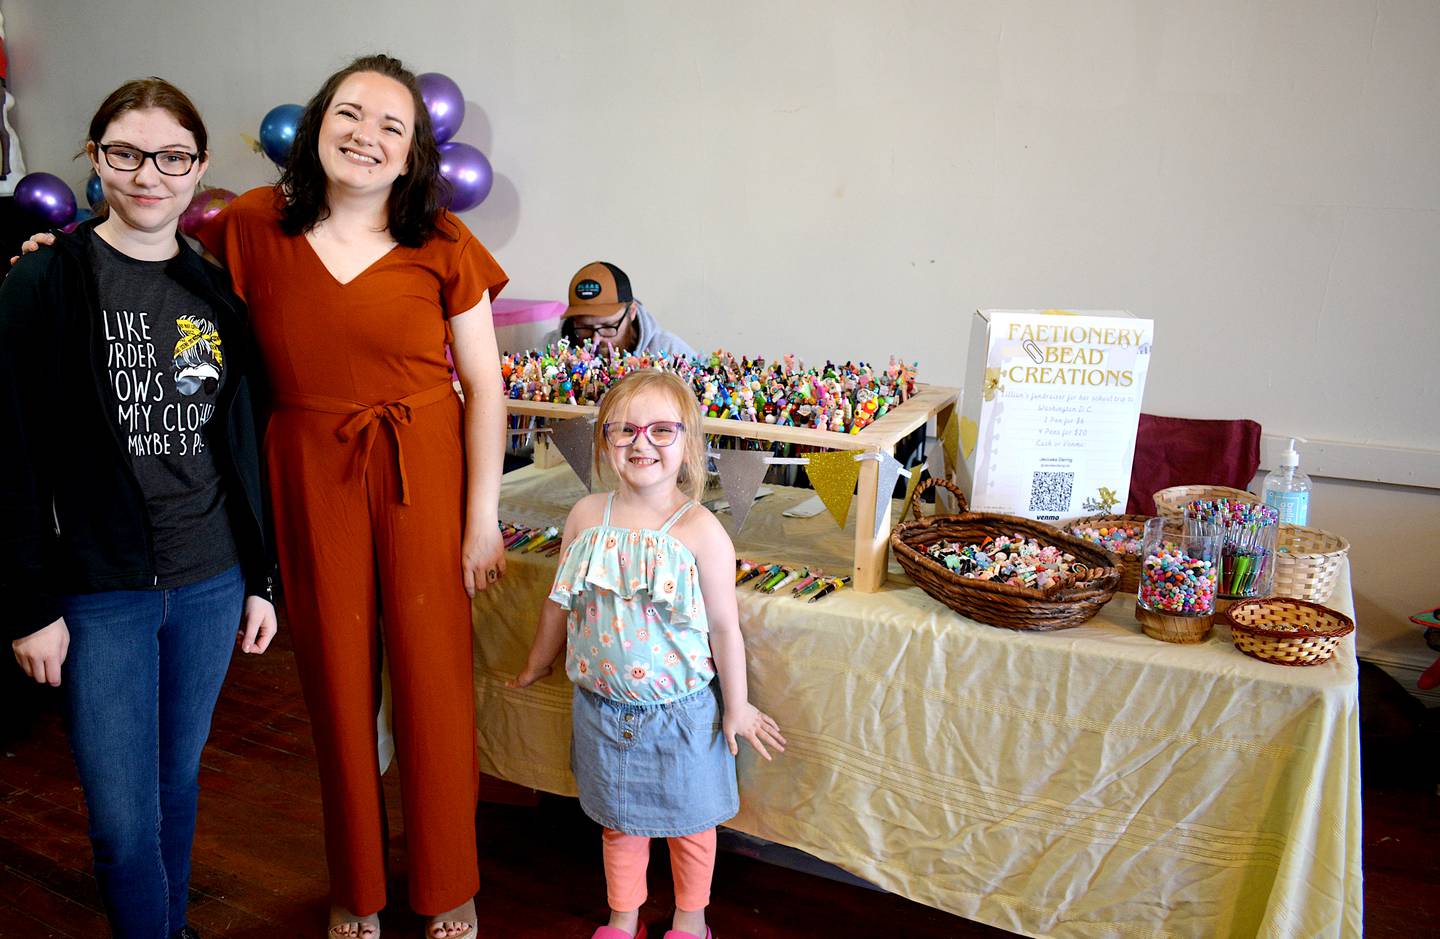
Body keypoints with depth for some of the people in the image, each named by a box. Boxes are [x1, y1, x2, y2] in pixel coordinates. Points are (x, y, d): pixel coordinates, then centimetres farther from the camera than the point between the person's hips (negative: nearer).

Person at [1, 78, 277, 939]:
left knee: (179, 779, 18)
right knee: (123, 816, 4)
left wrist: (260, 579, 8)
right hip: (98, 595, -3)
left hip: (210, 585, 4)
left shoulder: (217, 293, 5)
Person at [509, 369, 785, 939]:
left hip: (682, 711, -3)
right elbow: (561, 600, 8)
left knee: (689, 819, 17)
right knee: (618, 820, 21)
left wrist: (737, 707, -3)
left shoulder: (700, 530, -18)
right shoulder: (587, 516, -7)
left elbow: (724, 626, -10)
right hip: (603, 707, 3)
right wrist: (537, 665, 19)